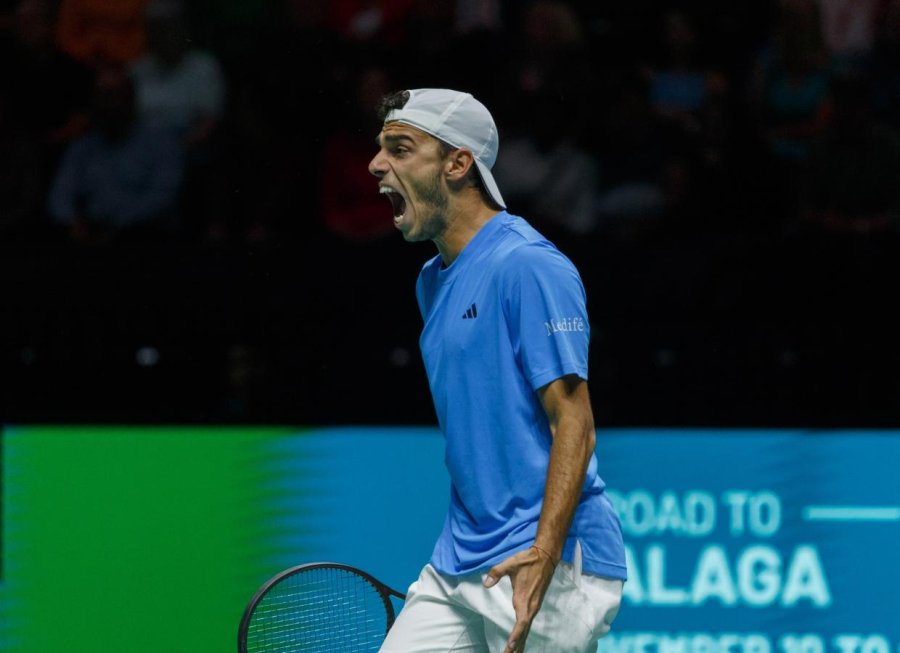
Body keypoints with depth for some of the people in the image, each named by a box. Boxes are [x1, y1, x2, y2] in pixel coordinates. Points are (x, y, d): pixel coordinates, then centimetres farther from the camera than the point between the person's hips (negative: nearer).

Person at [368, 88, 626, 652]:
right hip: (458, 566, 9)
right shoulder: (435, 281, 16)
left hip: (545, 569, -9)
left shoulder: (529, 266, -13)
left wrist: (543, 554, -29)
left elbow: (574, 425, -18)